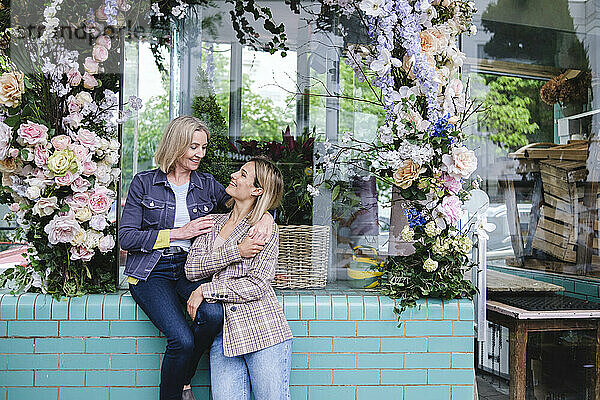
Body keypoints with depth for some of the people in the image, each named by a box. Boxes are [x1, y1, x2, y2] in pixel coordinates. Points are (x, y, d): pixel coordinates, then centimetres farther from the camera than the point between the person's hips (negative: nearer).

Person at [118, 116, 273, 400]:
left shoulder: (207, 185, 13)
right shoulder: (144, 183, 3)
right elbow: (126, 238, -3)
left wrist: (266, 216, -15)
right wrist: (180, 232, -9)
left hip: (189, 268, 3)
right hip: (151, 272, -3)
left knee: (213, 313, -30)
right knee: (182, 339, -27)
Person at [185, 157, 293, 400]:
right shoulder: (213, 223, 15)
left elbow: (257, 285, -10)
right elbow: (192, 269, 1)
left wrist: (206, 290, -10)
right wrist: (235, 252, -11)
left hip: (263, 332, -3)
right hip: (223, 333, 3)